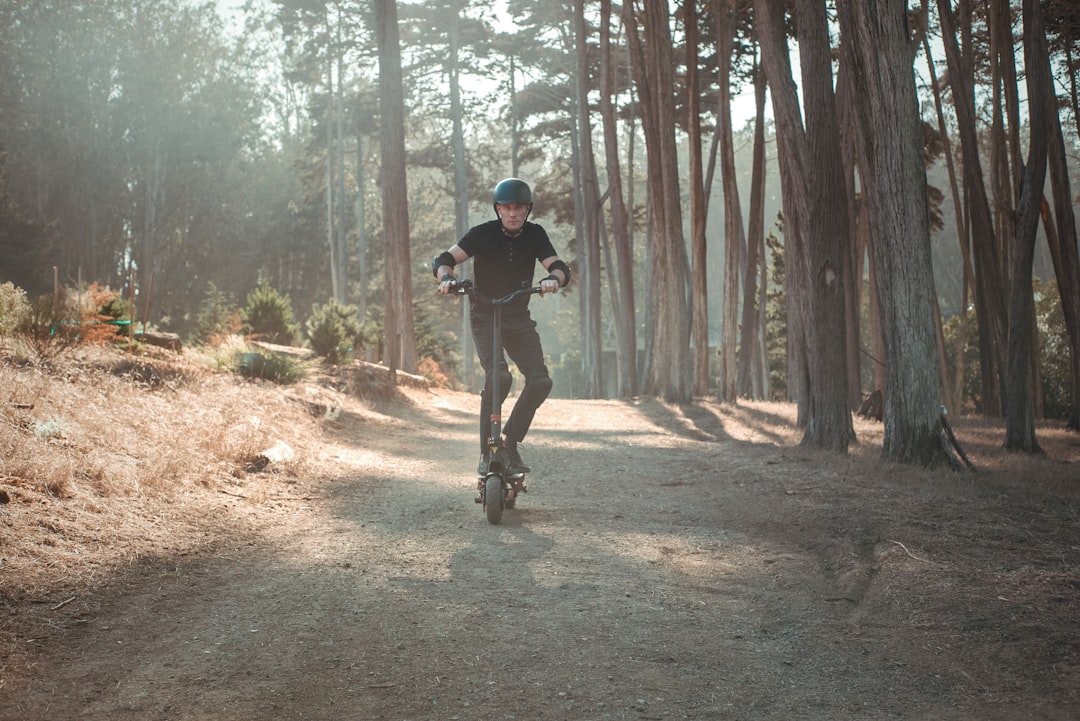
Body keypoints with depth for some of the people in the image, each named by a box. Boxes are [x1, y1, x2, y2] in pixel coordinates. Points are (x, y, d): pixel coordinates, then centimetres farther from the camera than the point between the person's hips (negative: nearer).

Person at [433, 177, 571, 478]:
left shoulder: (535, 235, -2)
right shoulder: (483, 233, -10)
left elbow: (560, 268, -12)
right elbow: (444, 260, -17)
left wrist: (553, 278, -37)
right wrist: (446, 278, -40)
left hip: (519, 319, 3)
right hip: (485, 317, -3)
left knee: (540, 381, -15)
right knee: (498, 376, -27)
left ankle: (510, 442, 4)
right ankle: (487, 452, -13)